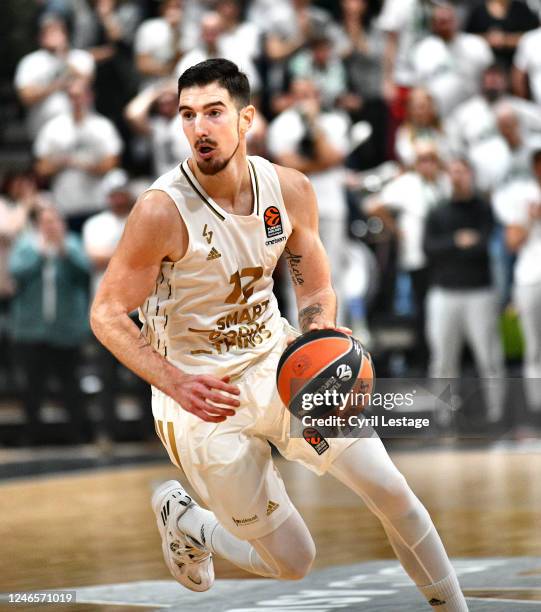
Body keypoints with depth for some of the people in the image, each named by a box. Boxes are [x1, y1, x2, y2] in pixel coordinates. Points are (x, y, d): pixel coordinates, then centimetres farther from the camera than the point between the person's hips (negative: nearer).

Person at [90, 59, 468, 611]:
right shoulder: (162, 210, -22)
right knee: (292, 562, 1)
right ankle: (182, 519, 29)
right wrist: (176, 385, -29)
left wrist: (320, 332, -18)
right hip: (206, 397, -4)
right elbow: (107, 313, -16)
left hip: (278, 364, 4)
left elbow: (316, 291, 6)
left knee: (393, 492, -7)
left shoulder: (290, 190, -7)